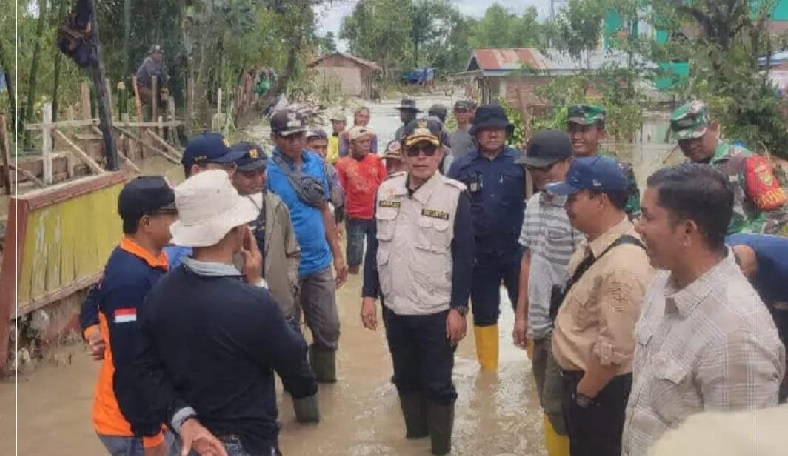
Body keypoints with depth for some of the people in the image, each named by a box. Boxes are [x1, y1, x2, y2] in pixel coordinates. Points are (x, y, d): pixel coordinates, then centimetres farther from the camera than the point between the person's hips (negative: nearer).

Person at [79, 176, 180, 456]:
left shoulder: (150, 261, 4)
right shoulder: (130, 277, -26)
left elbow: (93, 303, 16)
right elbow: (129, 366, -26)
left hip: (156, 410, 9)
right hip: (133, 424, -9)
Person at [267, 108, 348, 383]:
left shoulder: (316, 162, 2)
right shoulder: (267, 171, -15)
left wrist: (337, 255, 11)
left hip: (320, 263, 5)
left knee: (328, 329, 15)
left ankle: (325, 380, 35)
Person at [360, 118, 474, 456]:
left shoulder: (454, 195, -11)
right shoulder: (386, 190, 2)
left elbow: (464, 257, -10)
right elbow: (375, 246, 7)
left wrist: (458, 309, -11)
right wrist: (368, 295, 3)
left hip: (437, 310, -4)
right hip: (394, 307, 4)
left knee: (438, 384, 7)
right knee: (405, 378, 19)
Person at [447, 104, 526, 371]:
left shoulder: (520, 161, -3)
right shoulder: (461, 166, 1)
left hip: (516, 250, -2)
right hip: (479, 253, 2)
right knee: (484, 313, 13)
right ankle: (488, 368, 27)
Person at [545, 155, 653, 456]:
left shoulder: (623, 265, -30)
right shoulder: (595, 242, -1)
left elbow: (614, 350, -28)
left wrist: (583, 395, -16)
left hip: (599, 390, -9)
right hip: (579, 379, 9)